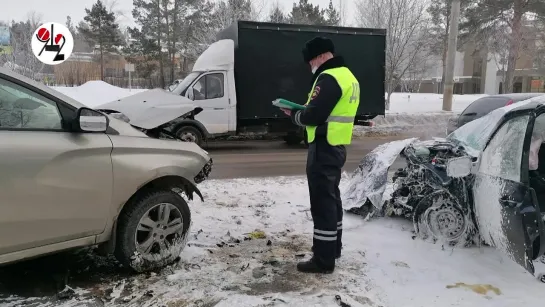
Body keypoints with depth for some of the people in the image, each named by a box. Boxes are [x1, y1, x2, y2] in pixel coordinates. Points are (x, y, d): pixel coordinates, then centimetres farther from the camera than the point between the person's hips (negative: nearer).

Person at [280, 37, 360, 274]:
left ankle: (323, 260, 2)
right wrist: (305, 110, 1)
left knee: (322, 201, -5)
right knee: (332, 196, 19)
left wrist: (294, 115, -4)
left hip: (324, 147, -11)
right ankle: (332, 246, 33)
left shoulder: (328, 78, -18)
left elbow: (314, 116, -23)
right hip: (337, 146, 11)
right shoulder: (347, 76, 15)